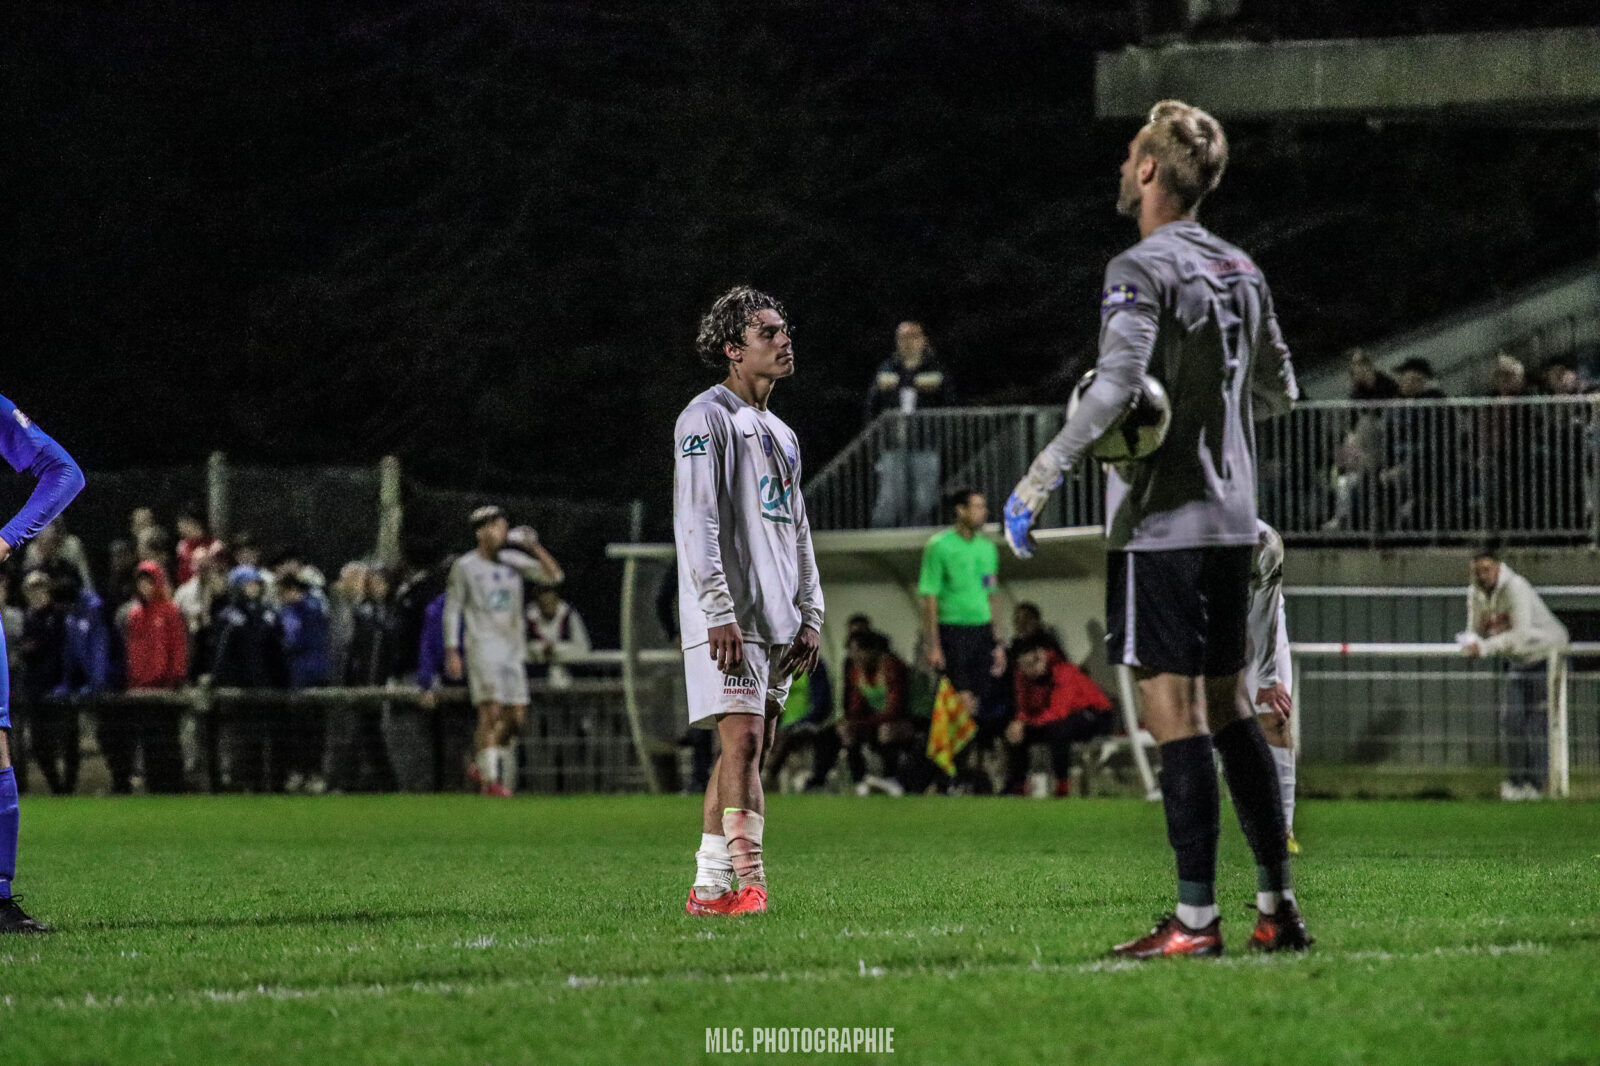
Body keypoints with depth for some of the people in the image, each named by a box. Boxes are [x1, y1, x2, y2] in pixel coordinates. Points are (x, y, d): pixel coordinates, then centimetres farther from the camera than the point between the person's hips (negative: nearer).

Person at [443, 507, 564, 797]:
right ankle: (490, 780, -15)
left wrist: (534, 547, -6)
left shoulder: (513, 561, 11)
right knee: (491, 712, -16)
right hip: (483, 648, -5)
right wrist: (452, 653, -5)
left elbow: (554, 576, 8)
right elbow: (452, 610, 2)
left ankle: (480, 765, 21)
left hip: (513, 650, 5)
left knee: (516, 718, 4)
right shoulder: (464, 567, 0)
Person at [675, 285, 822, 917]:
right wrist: (719, 612, -21)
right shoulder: (708, 418, -5)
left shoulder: (780, 433, 22)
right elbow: (696, 522, -14)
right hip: (727, 614, -9)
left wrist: (810, 615, 16)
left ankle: (710, 888, 10)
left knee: (752, 747, 6)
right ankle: (749, 882, -22)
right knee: (743, 740, -16)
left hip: (777, 616, 9)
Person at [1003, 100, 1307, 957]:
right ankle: (1278, 907, 12)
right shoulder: (1243, 273, 13)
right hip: (1231, 518, 8)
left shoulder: (1142, 271, -11)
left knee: (1173, 710, -6)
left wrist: (1040, 478, -23)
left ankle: (1196, 919, -7)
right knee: (1225, 706, 13)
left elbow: (1117, 384, -25)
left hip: (1160, 523, -8)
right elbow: (1278, 391, 23)